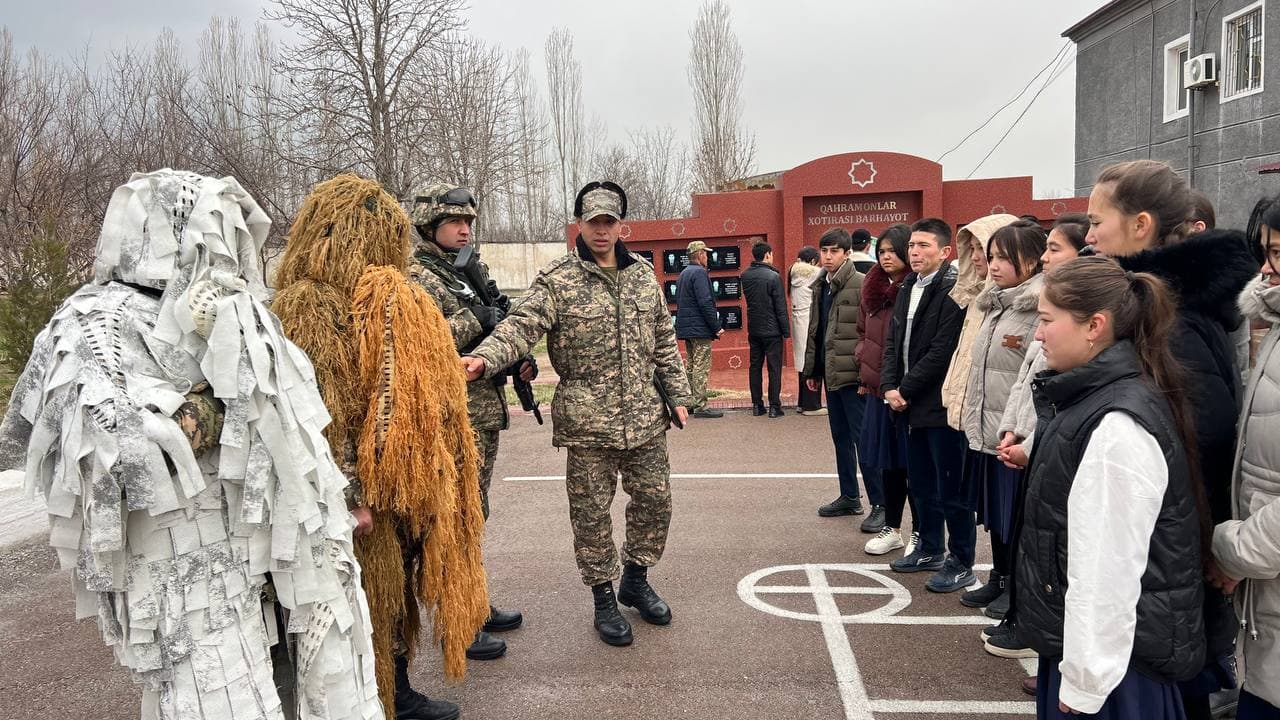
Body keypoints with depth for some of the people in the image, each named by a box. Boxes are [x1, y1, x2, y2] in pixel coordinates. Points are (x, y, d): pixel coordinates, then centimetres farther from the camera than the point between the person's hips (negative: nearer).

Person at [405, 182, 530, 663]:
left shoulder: (472, 271, 16)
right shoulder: (416, 276, -10)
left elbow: (494, 330, 25)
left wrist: (519, 358, 7)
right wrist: (475, 319, -19)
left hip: (486, 409, 9)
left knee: (474, 514, 17)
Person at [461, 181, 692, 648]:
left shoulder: (643, 275, 8)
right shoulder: (557, 281, -7)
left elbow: (664, 342, 14)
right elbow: (521, 325, -21)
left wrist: (677, 394, 12)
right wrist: (484, 358, -39)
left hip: (646, 417, 5)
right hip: (587, 422, -4)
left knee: (655, 500, 13)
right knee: (592, 513, 6)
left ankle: (635, 578, 37)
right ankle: (604, 598, 26)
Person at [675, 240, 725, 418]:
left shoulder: (683, 273, 15)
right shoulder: (699, 273, -14)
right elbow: (705, 303, -21)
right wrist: (717, 327, -17)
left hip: (685, 328, 10)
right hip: (700, 329, -10)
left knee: (691, 366, 15)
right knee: (702, 368, -7)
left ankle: (691, 402, 20)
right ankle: (700, 406, -6)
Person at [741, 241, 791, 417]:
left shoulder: (745, 276, 2)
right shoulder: (773, 276, -14)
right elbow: (781, 307, -13)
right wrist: (786, 331, -6)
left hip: (753, 329, 5)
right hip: (771, 330, -5)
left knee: (755, 366, 11)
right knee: (774, 368, 1)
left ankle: (757, 405, 14)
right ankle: (774, 406, 2)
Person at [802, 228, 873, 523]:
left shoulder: (861, 285, -11)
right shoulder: (821, 286, 14)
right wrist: (811, 370, 17)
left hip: (853, 374, -8)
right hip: (830, 373, 8)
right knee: (841, 437, 15)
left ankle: (881, 503, 5)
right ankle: (849, 497, 26)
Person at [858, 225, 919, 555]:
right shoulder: (873, 289, 10)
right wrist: (865, 369, 9)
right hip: (878, 387, 7)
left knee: (912, 461, 3)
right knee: (887, 459, 15)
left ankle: (920, 532, 18)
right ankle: (891, 528, 29)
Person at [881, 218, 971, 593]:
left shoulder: (953, 290, -14)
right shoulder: (908, 287, 13)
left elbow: (942, 351, -19)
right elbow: (894, 341, 13)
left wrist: (905, 390, -14)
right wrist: (889, 387, 0)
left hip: (942, 406, -8)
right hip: (912, 405, 8)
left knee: (952, 489, 2)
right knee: (921, 485, 18)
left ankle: (961, 563, 14)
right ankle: (930, 549, 33)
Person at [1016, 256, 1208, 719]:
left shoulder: (1117, 427, -25)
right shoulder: (1097, 396, 6)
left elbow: (1108, 571, -24)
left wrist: (1084, 682, -19)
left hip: (1114, 655, -9)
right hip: (1080, 640, 9)